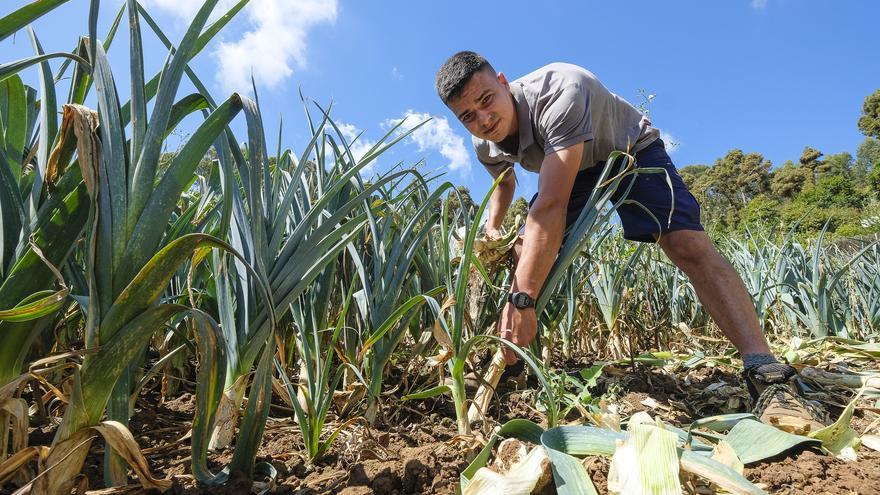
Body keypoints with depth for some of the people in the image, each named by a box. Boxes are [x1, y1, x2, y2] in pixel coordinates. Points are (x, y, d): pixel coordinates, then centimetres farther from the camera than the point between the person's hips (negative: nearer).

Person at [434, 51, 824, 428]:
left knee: (688, 244, -27)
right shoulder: (485, 146, -17)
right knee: (523, 256, -9)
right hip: (568, 168, 6)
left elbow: (551, 207, -50)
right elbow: (504, 182, 10)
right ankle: (505, 361, 5)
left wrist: (523, 299, -52)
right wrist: (492, 228, -7)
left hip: (630, 149, -5)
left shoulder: (559, 92, -41)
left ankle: (766, 375, -24)